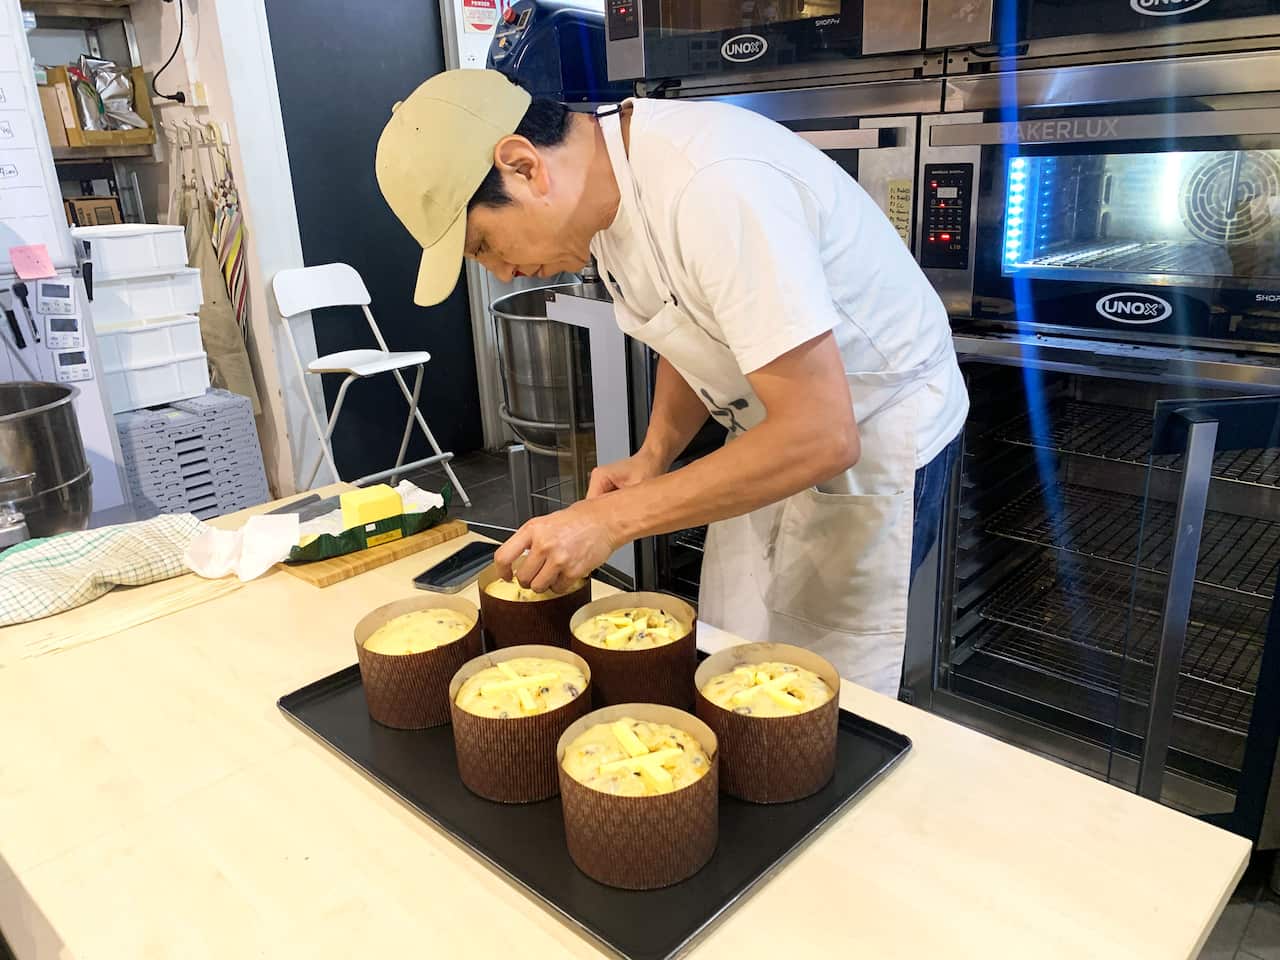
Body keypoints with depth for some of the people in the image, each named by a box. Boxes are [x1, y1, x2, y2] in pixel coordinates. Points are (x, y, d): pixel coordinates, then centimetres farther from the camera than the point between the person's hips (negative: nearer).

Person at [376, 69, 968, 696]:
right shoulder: (610, 175, -5)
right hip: (780, 433, 8)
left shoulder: (714, 188, -33)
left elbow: (822, 437, -34)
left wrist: (614, 519, -28)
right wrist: (654, 455, -5)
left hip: (875, 439, -7)